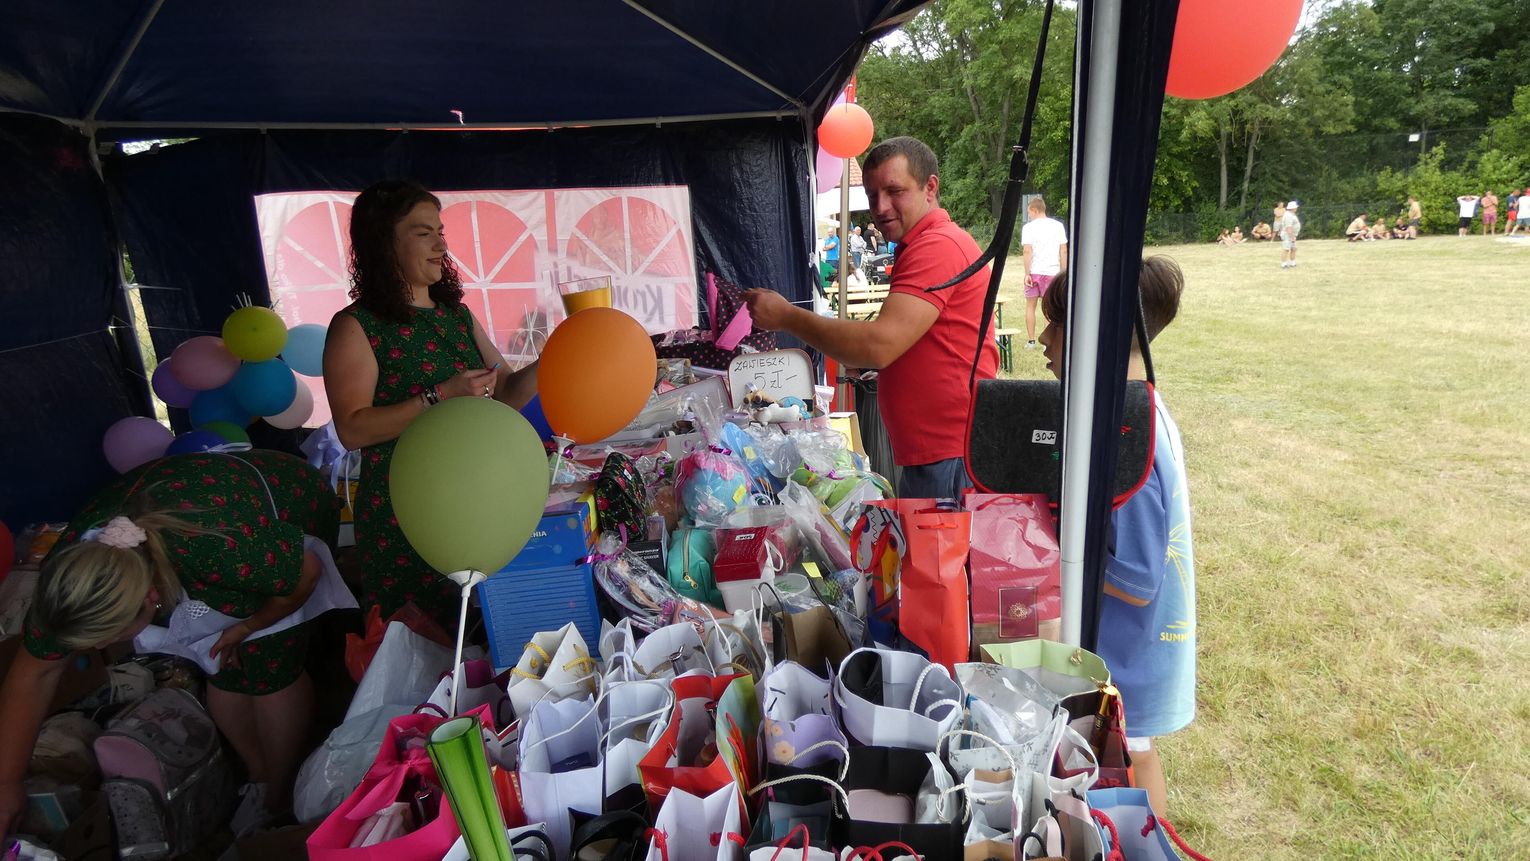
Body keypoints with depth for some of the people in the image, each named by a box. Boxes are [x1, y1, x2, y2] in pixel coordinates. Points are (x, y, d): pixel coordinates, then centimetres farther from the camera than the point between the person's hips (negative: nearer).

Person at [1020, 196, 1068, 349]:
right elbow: (1064, 251, 2)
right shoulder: (1058, 226, 4)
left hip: (1034, 272, -2)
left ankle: (1031, 341, 13)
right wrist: (1064, 273, 7)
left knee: (1030, 306, 11)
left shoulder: (1029, 227, -5)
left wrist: (1027, 273, -10)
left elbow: (1027, 251, -13)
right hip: (1052, 272, 2)